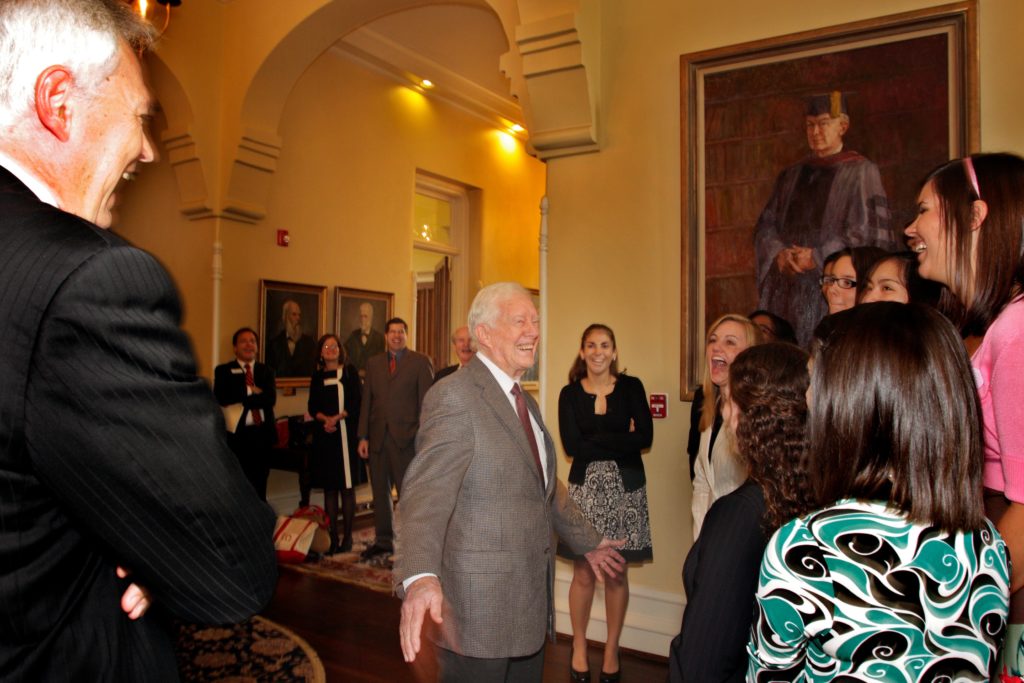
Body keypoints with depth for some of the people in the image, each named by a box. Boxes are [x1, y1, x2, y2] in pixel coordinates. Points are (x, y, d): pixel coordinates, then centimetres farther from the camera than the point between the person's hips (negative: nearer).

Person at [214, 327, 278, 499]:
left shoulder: (266, 371, 11)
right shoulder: (224, 370, 3)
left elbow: (270, 398, -7)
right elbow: (222, 398, -14)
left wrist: (241, 399, -13)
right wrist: (251, 391, -14)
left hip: (262, 434, 3)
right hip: (237, 434, -2)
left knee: (259, 485, 9)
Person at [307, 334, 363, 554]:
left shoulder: (350, 372, 4)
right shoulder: (317, 376, 12)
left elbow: (356, 403, -2)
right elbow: (312, 407, 7)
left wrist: (337, 418, -15)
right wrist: (325, 419, -12)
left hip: (346, 434, -3)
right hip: (324, 435, 3)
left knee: (347, 487, -2)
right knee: (329, 488, 3)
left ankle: (347, 537, 5)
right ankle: (332, 538, 9)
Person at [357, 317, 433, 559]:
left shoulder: (420, 362, 0)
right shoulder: (373, 363, 13)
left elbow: (426, 401, -4)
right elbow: (366, 401, 11)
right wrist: (363, 436, 4)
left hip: (406, 437, -4)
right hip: (377, 437, 5)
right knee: (380, 492, 12)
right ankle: (383, 541, 24)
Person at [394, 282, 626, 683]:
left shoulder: (525, 402, 13)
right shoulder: (454, 397, -16)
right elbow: (427, 492, -28)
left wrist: (588, 543, 27)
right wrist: (419, 578, -42)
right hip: (480, 609, -8)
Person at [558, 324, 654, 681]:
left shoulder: (631, 387, 0)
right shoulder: (570, 393, 1)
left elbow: (645, 437, -9)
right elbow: (572, 446, -9)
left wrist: (595, 441, -13)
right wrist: (619, 441, -12)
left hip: (625, 488, 0)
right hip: (585, 487, 0)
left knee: (616, 574, 8)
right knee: (584, 572, 5)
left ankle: (611, 650, 25)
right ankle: (579, 648, 24)